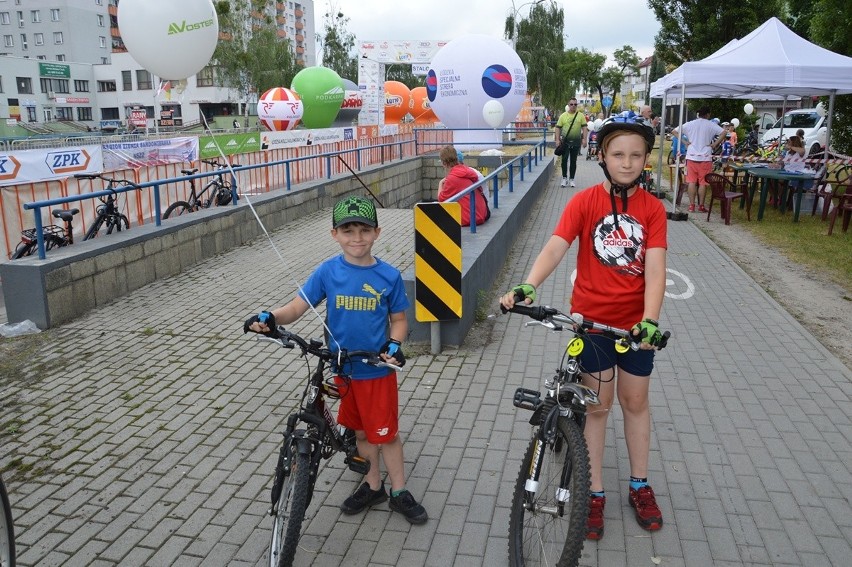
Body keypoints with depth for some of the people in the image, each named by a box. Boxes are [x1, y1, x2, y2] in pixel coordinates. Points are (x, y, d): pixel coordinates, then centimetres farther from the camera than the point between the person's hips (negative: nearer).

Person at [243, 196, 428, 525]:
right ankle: (373, 486, 38)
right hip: (344, 369, 3)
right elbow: (297, 307, -9)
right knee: (361, 430, 18)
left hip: (378, 370, -2)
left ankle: (399, 492, 27)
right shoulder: (328, 272, -8)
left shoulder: (388, 276, -10)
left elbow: (399, 319, 0)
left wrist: (394, 344, -19)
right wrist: (269, 318, -29)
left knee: (385, 433, 7)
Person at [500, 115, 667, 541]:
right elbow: (555, 248, -23)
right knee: (597, 404, 10)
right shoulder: (585, 202, -10)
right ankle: (595, 492, 25)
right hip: (591, 319, -1)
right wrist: (526, 288, -40)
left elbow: (655, 268, -15)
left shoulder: (652, 208, -6)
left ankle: (640, 485, 36)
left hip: (636, 321, 2)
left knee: (635, 401, 16)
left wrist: (650, 320, -29)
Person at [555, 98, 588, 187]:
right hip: (565, 141, 0)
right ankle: (564, 178, 9)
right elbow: (558, 128, 3)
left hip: (576, 142, 1)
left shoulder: (581, 115, 4)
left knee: (573, 161, 7)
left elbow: (584, 127, 3)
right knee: (564, 160, -3)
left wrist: (584, 139, -7)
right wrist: (557, 139, -6)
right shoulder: (563, 116, 2)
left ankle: (571, 179, 15)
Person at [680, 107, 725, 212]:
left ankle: (691, 205, 3)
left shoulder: (690, 124, 5)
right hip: (705, 157, -2)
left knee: (691, 181, 5)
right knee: (703, 182, 4)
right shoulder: (711, 125, -2)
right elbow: (723, 133, -12)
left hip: (691, 156, 2)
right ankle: (701, 205, 7)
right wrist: (715, 145, -5)